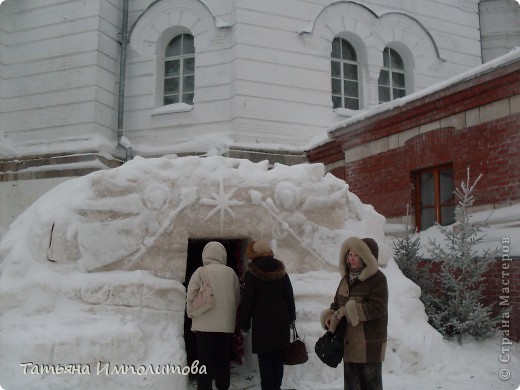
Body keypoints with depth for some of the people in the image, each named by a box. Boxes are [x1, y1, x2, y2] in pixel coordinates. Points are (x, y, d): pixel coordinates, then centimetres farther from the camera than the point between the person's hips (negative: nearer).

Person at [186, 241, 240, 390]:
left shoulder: (200, 272, -6)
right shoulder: (230, 272, 1)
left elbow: (191, 297, -8)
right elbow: (237, 298, 5)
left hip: (204, 324, -2)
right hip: (226, 324, 2)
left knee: (205, 361, 4)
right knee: (223, 360, 13)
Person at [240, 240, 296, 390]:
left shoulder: (252, 274, -8)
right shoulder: (281, 271, 6)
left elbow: (247, 301, -8)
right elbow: (289, 296, 10)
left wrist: (244, 325, -1)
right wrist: (291, 317, 19)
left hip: (262, 321, -5)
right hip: (281, 320, 5)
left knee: (265, 357, 0)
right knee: (278, 356, 11)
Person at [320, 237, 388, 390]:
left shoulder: (378, 279, -13)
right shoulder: (347, 277, 9)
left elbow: (377, 307, -22)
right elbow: (337, 303, 15)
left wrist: (347, 311, -22)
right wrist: (330, 316, -6)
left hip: (370, 344, -7)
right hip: (349, 342, 7)